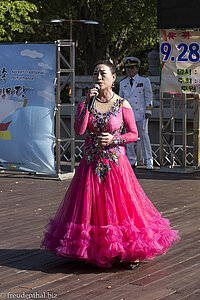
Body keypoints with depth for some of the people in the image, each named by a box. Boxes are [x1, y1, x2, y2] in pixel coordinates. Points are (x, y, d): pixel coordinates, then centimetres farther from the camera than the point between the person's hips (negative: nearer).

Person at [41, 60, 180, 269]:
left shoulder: (123, 105, -3)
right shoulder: (85, 104, 2)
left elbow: (133, 134, 1)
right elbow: (79, 130, -13)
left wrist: (113, 138, -15)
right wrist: (88, 103, -18)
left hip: (115, 163, -2)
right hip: (91, 164, 3)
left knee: (120, 205, -3)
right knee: (91, 205, 5)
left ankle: (132, 251, 7)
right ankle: (93, 251, 18)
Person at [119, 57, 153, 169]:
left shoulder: (144, 81, 2)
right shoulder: (123, 83, 12)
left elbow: (149, 97, 2)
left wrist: (148, 111, -4)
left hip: (141, 113, -3)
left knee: (144, 136, -5)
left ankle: (149, 160, 3)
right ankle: (132, 160, 8)